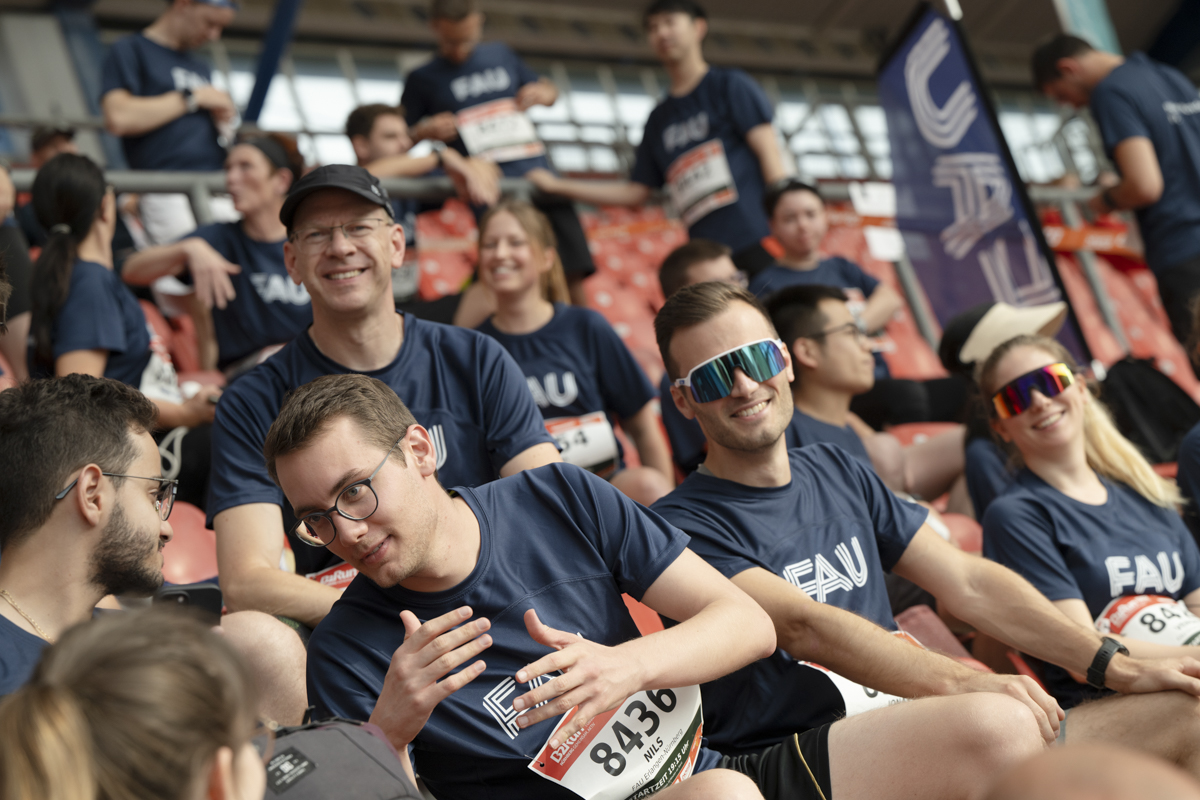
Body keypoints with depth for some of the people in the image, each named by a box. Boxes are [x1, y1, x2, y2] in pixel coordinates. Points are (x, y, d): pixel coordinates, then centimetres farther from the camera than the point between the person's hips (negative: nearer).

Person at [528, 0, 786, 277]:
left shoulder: (730, 85, 7)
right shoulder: (659, 118, 21)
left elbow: (768, 151, -2)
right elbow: (636, 192, 23)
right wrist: (557, 185, 20)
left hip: (756, 243, -5)